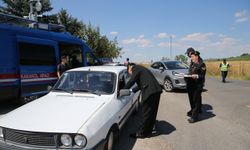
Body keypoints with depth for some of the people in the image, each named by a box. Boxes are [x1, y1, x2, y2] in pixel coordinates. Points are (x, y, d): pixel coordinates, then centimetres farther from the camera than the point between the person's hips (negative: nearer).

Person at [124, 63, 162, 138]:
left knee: (147, 114, 0)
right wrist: (132, 90, 31)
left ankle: (141, 133, 11)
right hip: (156, 91, 10)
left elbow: (131, 81, -7)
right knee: (151, 113, 16)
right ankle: (148, 131, 27)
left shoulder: (136, 68, -1)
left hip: (150, 92, -10)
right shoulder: (141, 69, 27)